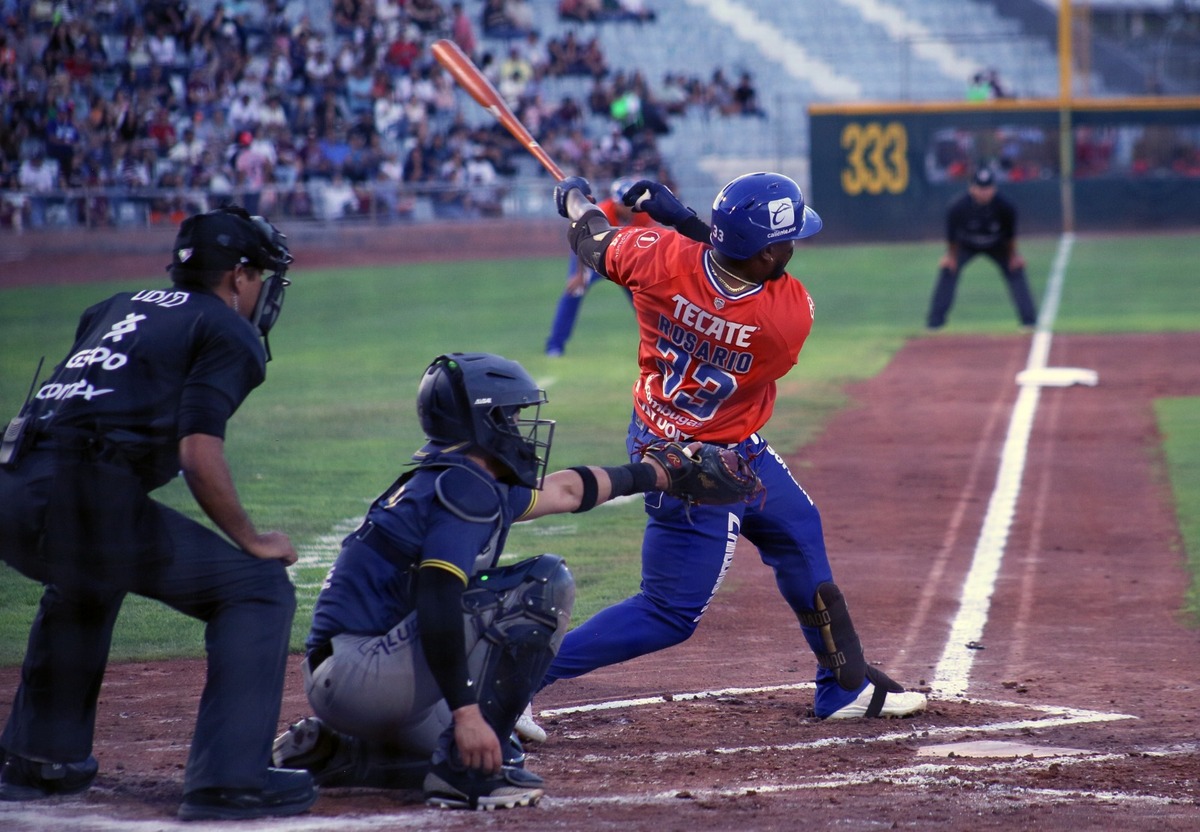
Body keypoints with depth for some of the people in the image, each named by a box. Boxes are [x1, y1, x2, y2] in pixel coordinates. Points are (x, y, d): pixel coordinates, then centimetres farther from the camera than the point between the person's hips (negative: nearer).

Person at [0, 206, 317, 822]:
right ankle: (228, 780, -5)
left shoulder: (119, 308, 28)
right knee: (258, 586, 3)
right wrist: (250, 540, 5)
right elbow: (199, 454, -8)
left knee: (83, 581, 39)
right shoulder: (228, 333, 6)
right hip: (87, 500, -8)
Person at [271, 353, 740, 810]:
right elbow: (437, 598, -26)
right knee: (545, 584, -11)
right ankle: (462, 768, -13)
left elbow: (566, 490, 34)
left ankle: (330, 753, 17)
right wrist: (465, 710, -31)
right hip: (365, 670, -10)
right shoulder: (466, 487, -12)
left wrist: (652, 473, 45)